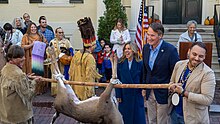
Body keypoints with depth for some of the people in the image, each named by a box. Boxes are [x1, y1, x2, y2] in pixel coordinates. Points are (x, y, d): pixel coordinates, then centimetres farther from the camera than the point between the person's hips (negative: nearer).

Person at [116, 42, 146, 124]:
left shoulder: (140, 64, -3)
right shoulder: (120, 64, 0)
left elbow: (142, 80, 1)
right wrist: (118, 95, -4)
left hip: (137, 96, -1)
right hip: (124, 95, 1)